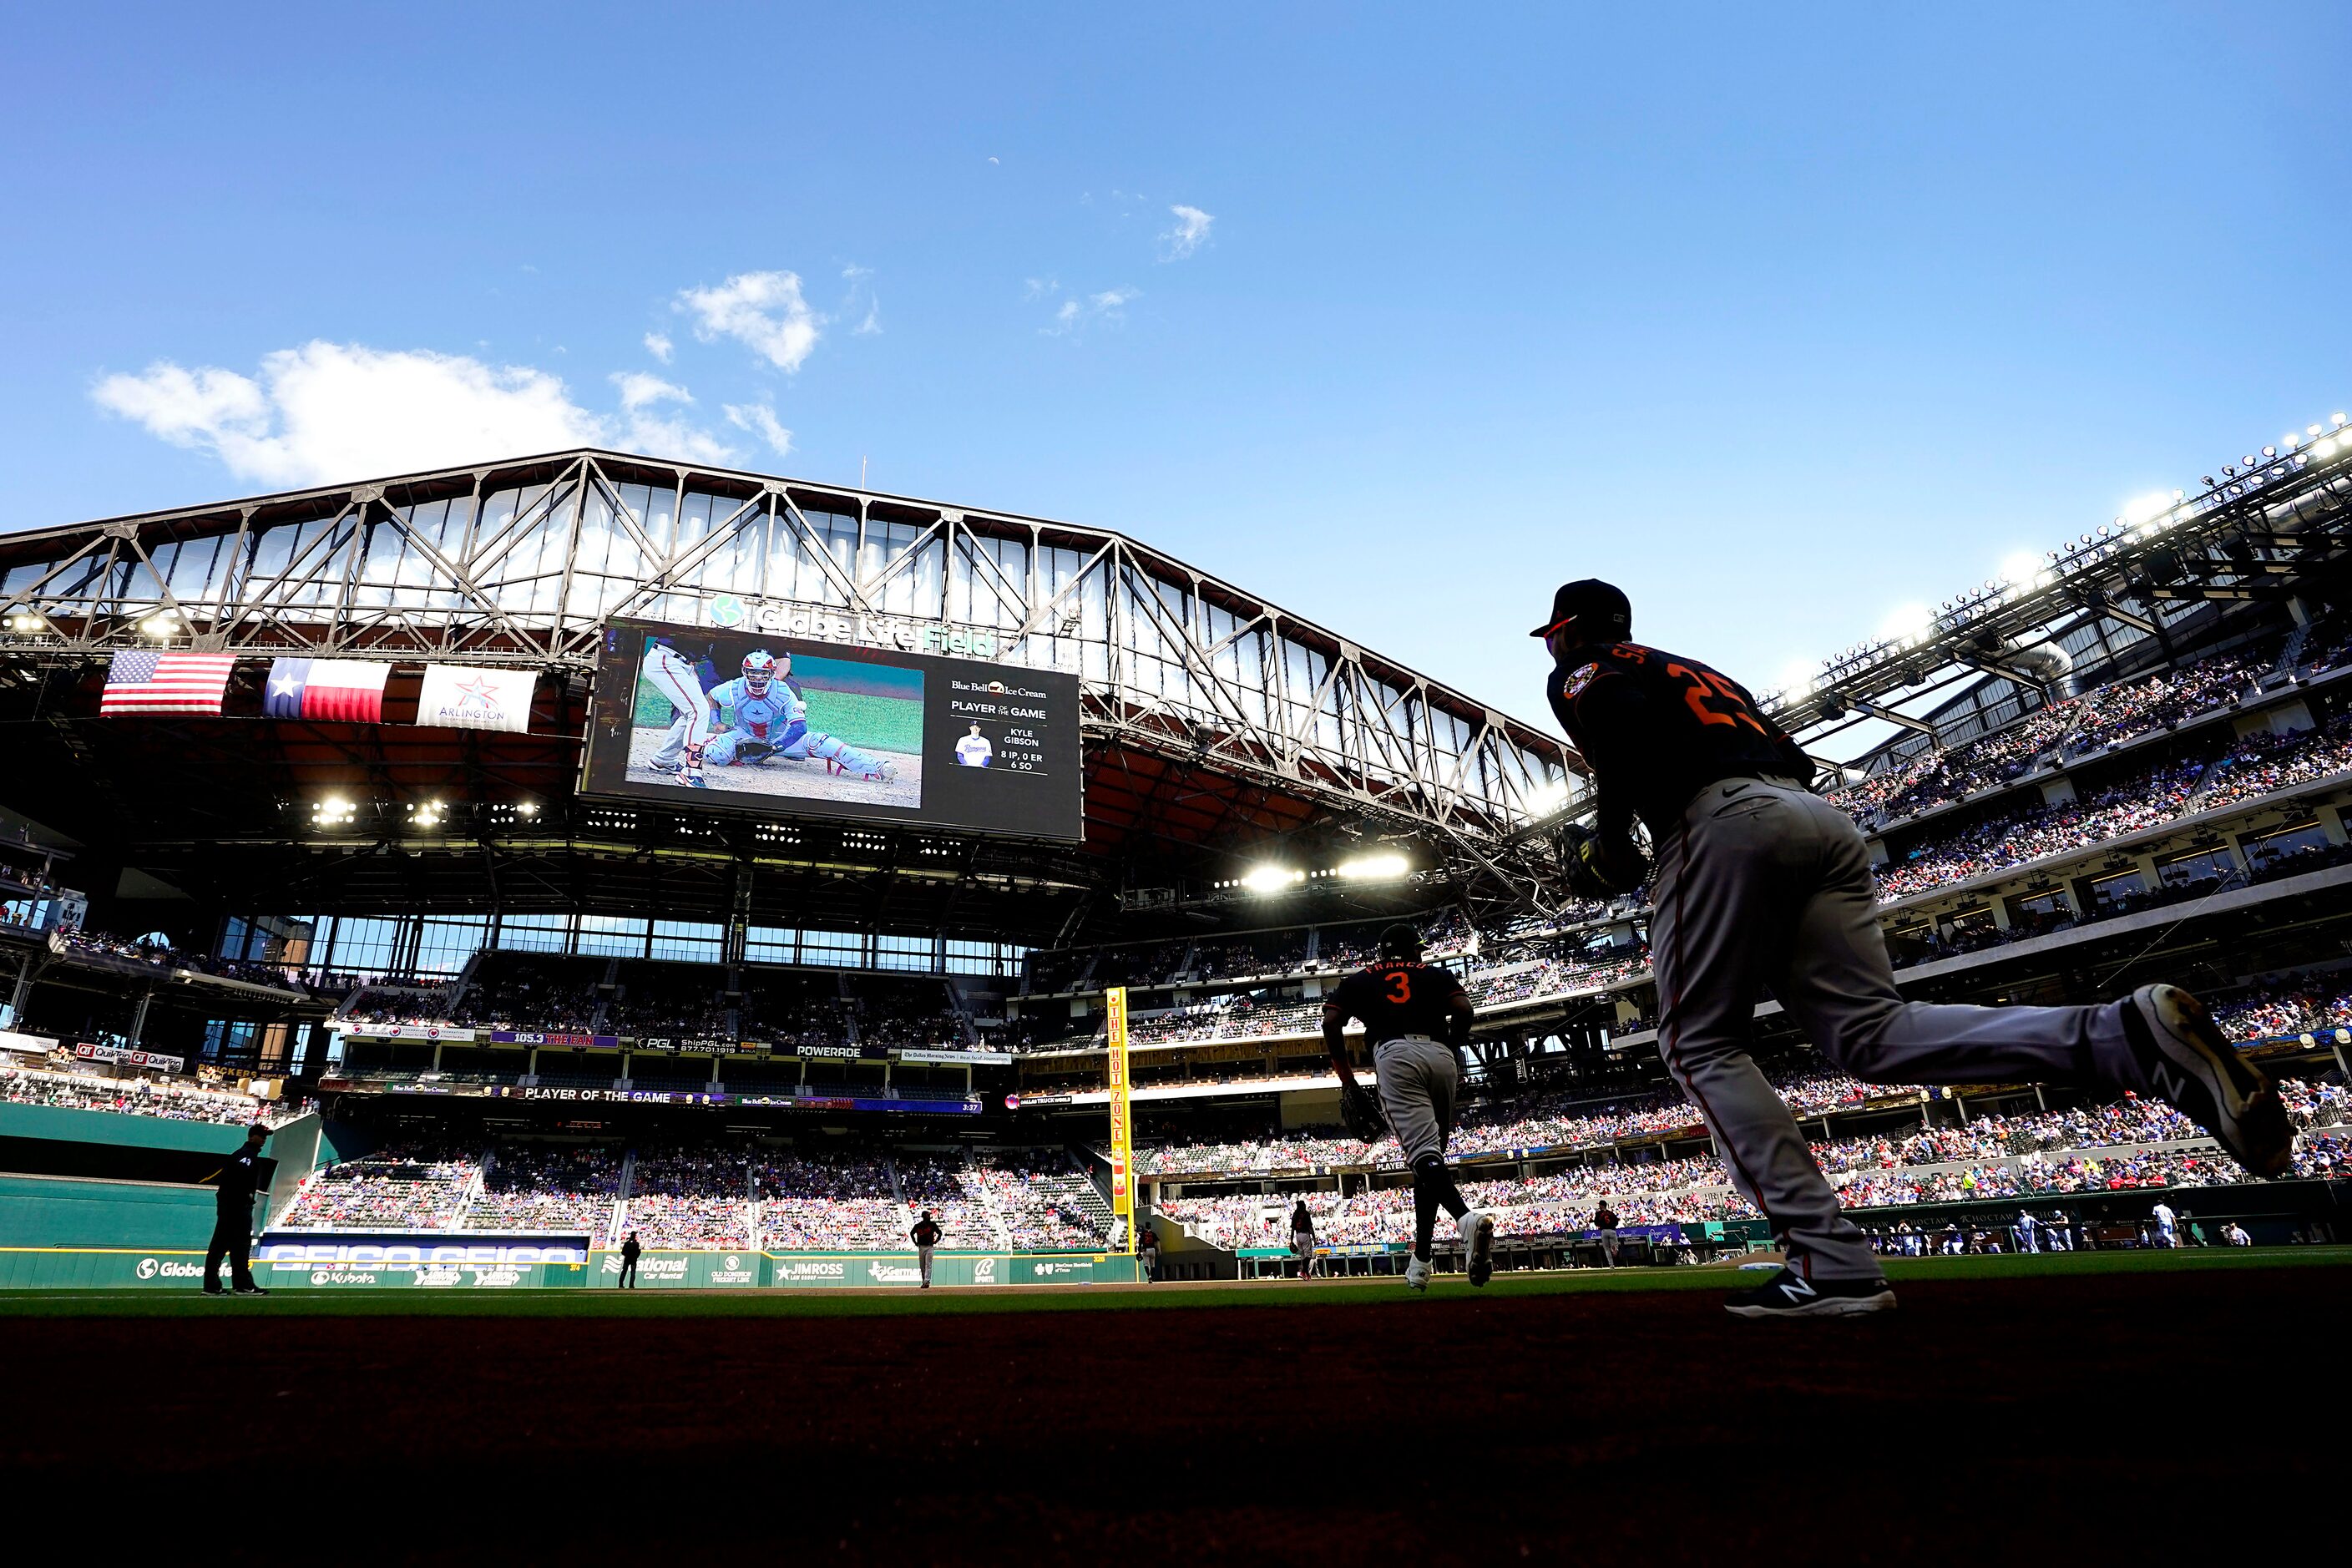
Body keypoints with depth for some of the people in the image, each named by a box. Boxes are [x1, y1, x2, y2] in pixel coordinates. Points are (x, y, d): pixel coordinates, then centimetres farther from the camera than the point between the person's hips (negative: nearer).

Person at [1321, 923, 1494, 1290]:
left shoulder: (1358, 980, 25)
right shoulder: (1436, 974, 26)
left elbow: (1331, 1023, 10)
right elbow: (1464, 1009, 7)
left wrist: (1347, 1077, 14)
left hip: (1395, 1055, -2)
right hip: (1440, 1057, 2)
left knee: (1424, 1153, -16)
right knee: (1430, 1155, 12)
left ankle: (1468, 1217, -45)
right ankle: (1420, 1262, 13)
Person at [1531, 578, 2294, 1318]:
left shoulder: (1581, 672, 14)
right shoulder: (1702, 671, 38)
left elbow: (1626, 728, -11)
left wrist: (1609, 846, -1)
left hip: (1722, 817, -7)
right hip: (1823, 817, 7)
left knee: (1701, 1044, -1)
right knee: (1873, 1034, -3)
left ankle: (1829, 1265, -12)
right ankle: (2123, 1034, -25)